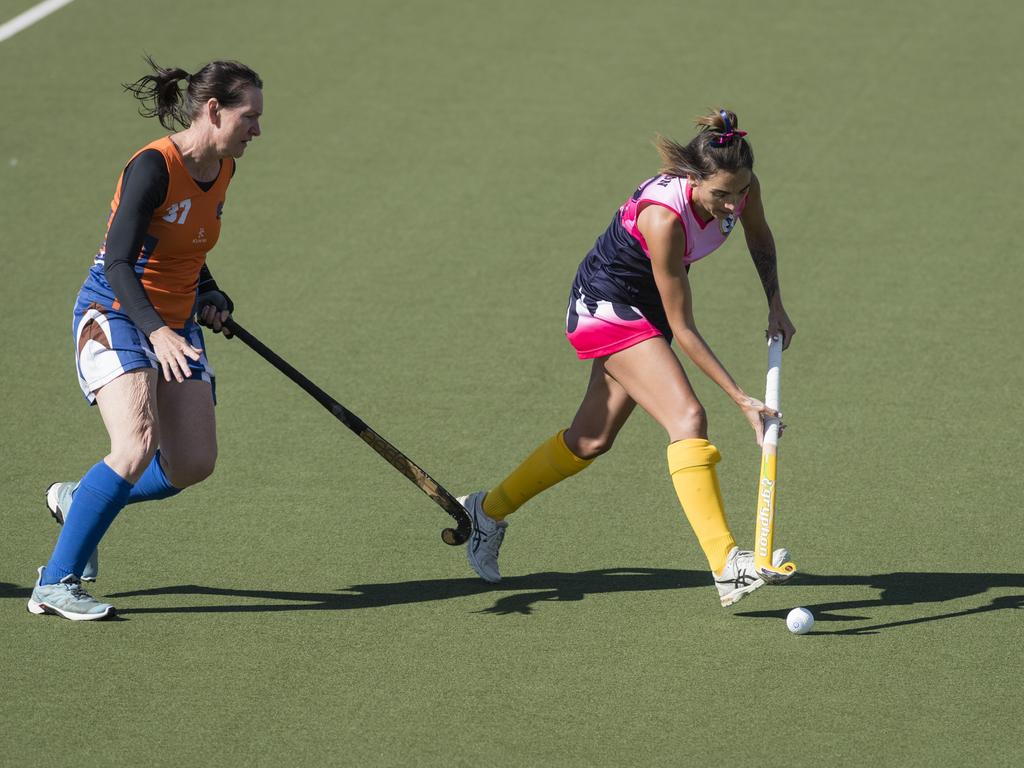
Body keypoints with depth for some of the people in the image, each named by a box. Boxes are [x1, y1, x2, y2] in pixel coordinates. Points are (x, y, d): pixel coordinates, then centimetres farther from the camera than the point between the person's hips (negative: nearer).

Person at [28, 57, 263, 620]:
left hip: (176, 326, 8)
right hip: (115, 315, -8)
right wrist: (157, 331, -40)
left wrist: (209, 297, 6)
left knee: (193, 466, -1)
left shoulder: (221, 170, 5)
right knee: (138, 449, -26)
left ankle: (78, 501, 25)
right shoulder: (153, 167, -20)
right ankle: (55, 584, -18)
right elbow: (117, 263, -28)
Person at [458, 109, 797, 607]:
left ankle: (487, 511, 36)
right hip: (606, 304, -8)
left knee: (592, 439, 17)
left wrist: (775, 304, 2)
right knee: (687, 418, -24)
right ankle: (727, 566, -31)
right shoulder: (662, 216, -36)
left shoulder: (740, 188, -17)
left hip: (642, 310, 8)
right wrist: (742, 401, -29)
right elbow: (684, 330, -29)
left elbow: (759, 237, 11)